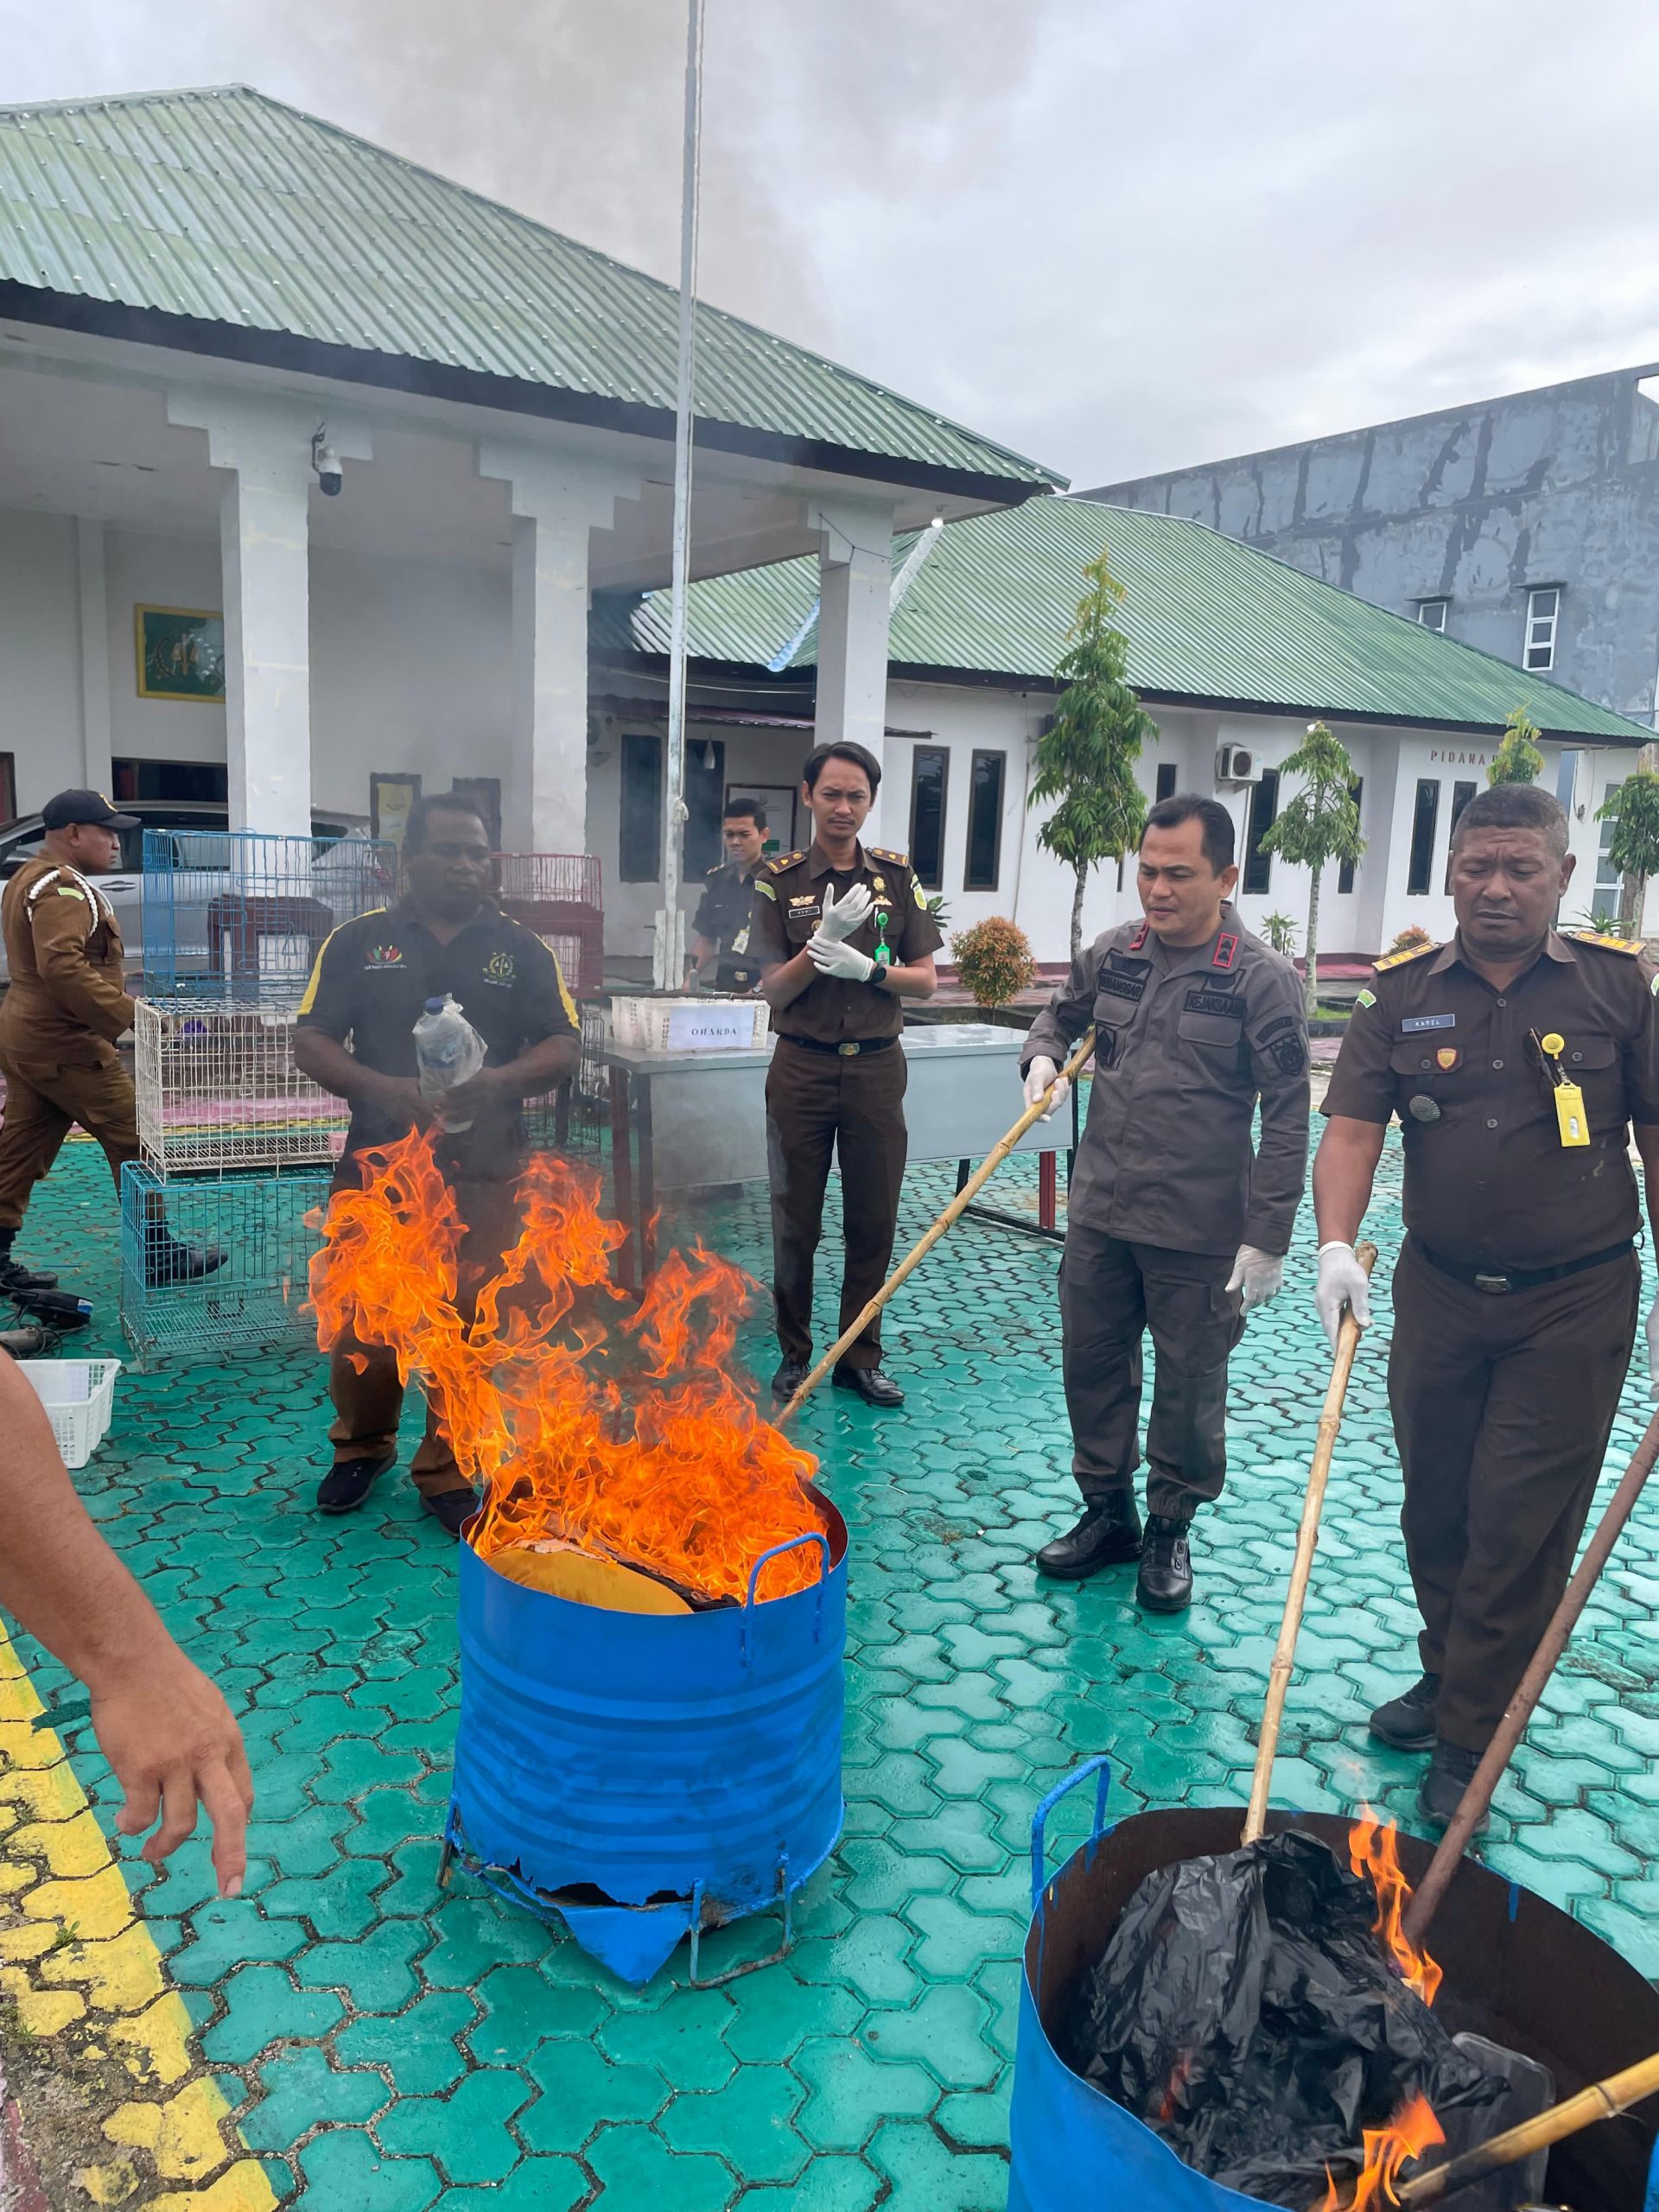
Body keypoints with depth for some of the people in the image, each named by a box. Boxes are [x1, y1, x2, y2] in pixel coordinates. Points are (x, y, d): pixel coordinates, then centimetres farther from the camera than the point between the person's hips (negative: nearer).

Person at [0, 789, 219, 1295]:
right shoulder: (63, 887, -16)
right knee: (133, 1143, -1)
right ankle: (159, 1255, 6)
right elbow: (63, 966, -31)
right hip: (65, 1046, -10)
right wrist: (130, 1014, -32)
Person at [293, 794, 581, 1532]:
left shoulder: (520, 950, 7)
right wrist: (380, 1088, -16)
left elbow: (564, 1046, 2)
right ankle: (362, 1446, 34)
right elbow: (311, 1041, 2)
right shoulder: (358, 941, 6)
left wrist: (499, 1080, -18)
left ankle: (447, 1473, 19)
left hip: (483, 1173, 0)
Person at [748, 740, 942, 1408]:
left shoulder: (897, 876, 4)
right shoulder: (779, 879, -1)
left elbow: (925, 981, 3)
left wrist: (866, 968, -15)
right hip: (803, 1067, -1)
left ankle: (860, 1357, 21)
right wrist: (824, 940, -20)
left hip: (876, 1067, 2)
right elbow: (773, 991, -5)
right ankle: (794, 1354, 22)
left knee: (874, 1222, 7)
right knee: (795, 1222, 7)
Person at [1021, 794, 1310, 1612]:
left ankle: (1170, 1530, 29)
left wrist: (1268, 1236, -14)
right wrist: (1044, 1057, -1)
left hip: (1199, 1234, -5)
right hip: (1099, 1215, 5)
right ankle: (1107, 1513, 34)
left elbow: (1286, 1114, -11)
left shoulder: (1261, 978, -12)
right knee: (1091, 1367, 15)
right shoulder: (1113, 953, 3)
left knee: (1189, 1387, 9)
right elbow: (1061, 1014, 23)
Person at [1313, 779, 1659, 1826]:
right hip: (1440, 1290, 3)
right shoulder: (1404, 993, 0)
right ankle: (1449, 1674, 37)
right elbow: (1352, 1127, -7)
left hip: (1572, 1305, -2)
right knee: (1435, 1507, 15)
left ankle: (1471, 1738, 16)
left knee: (1521, 1525, 1)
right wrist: (1337, 1245, -22)